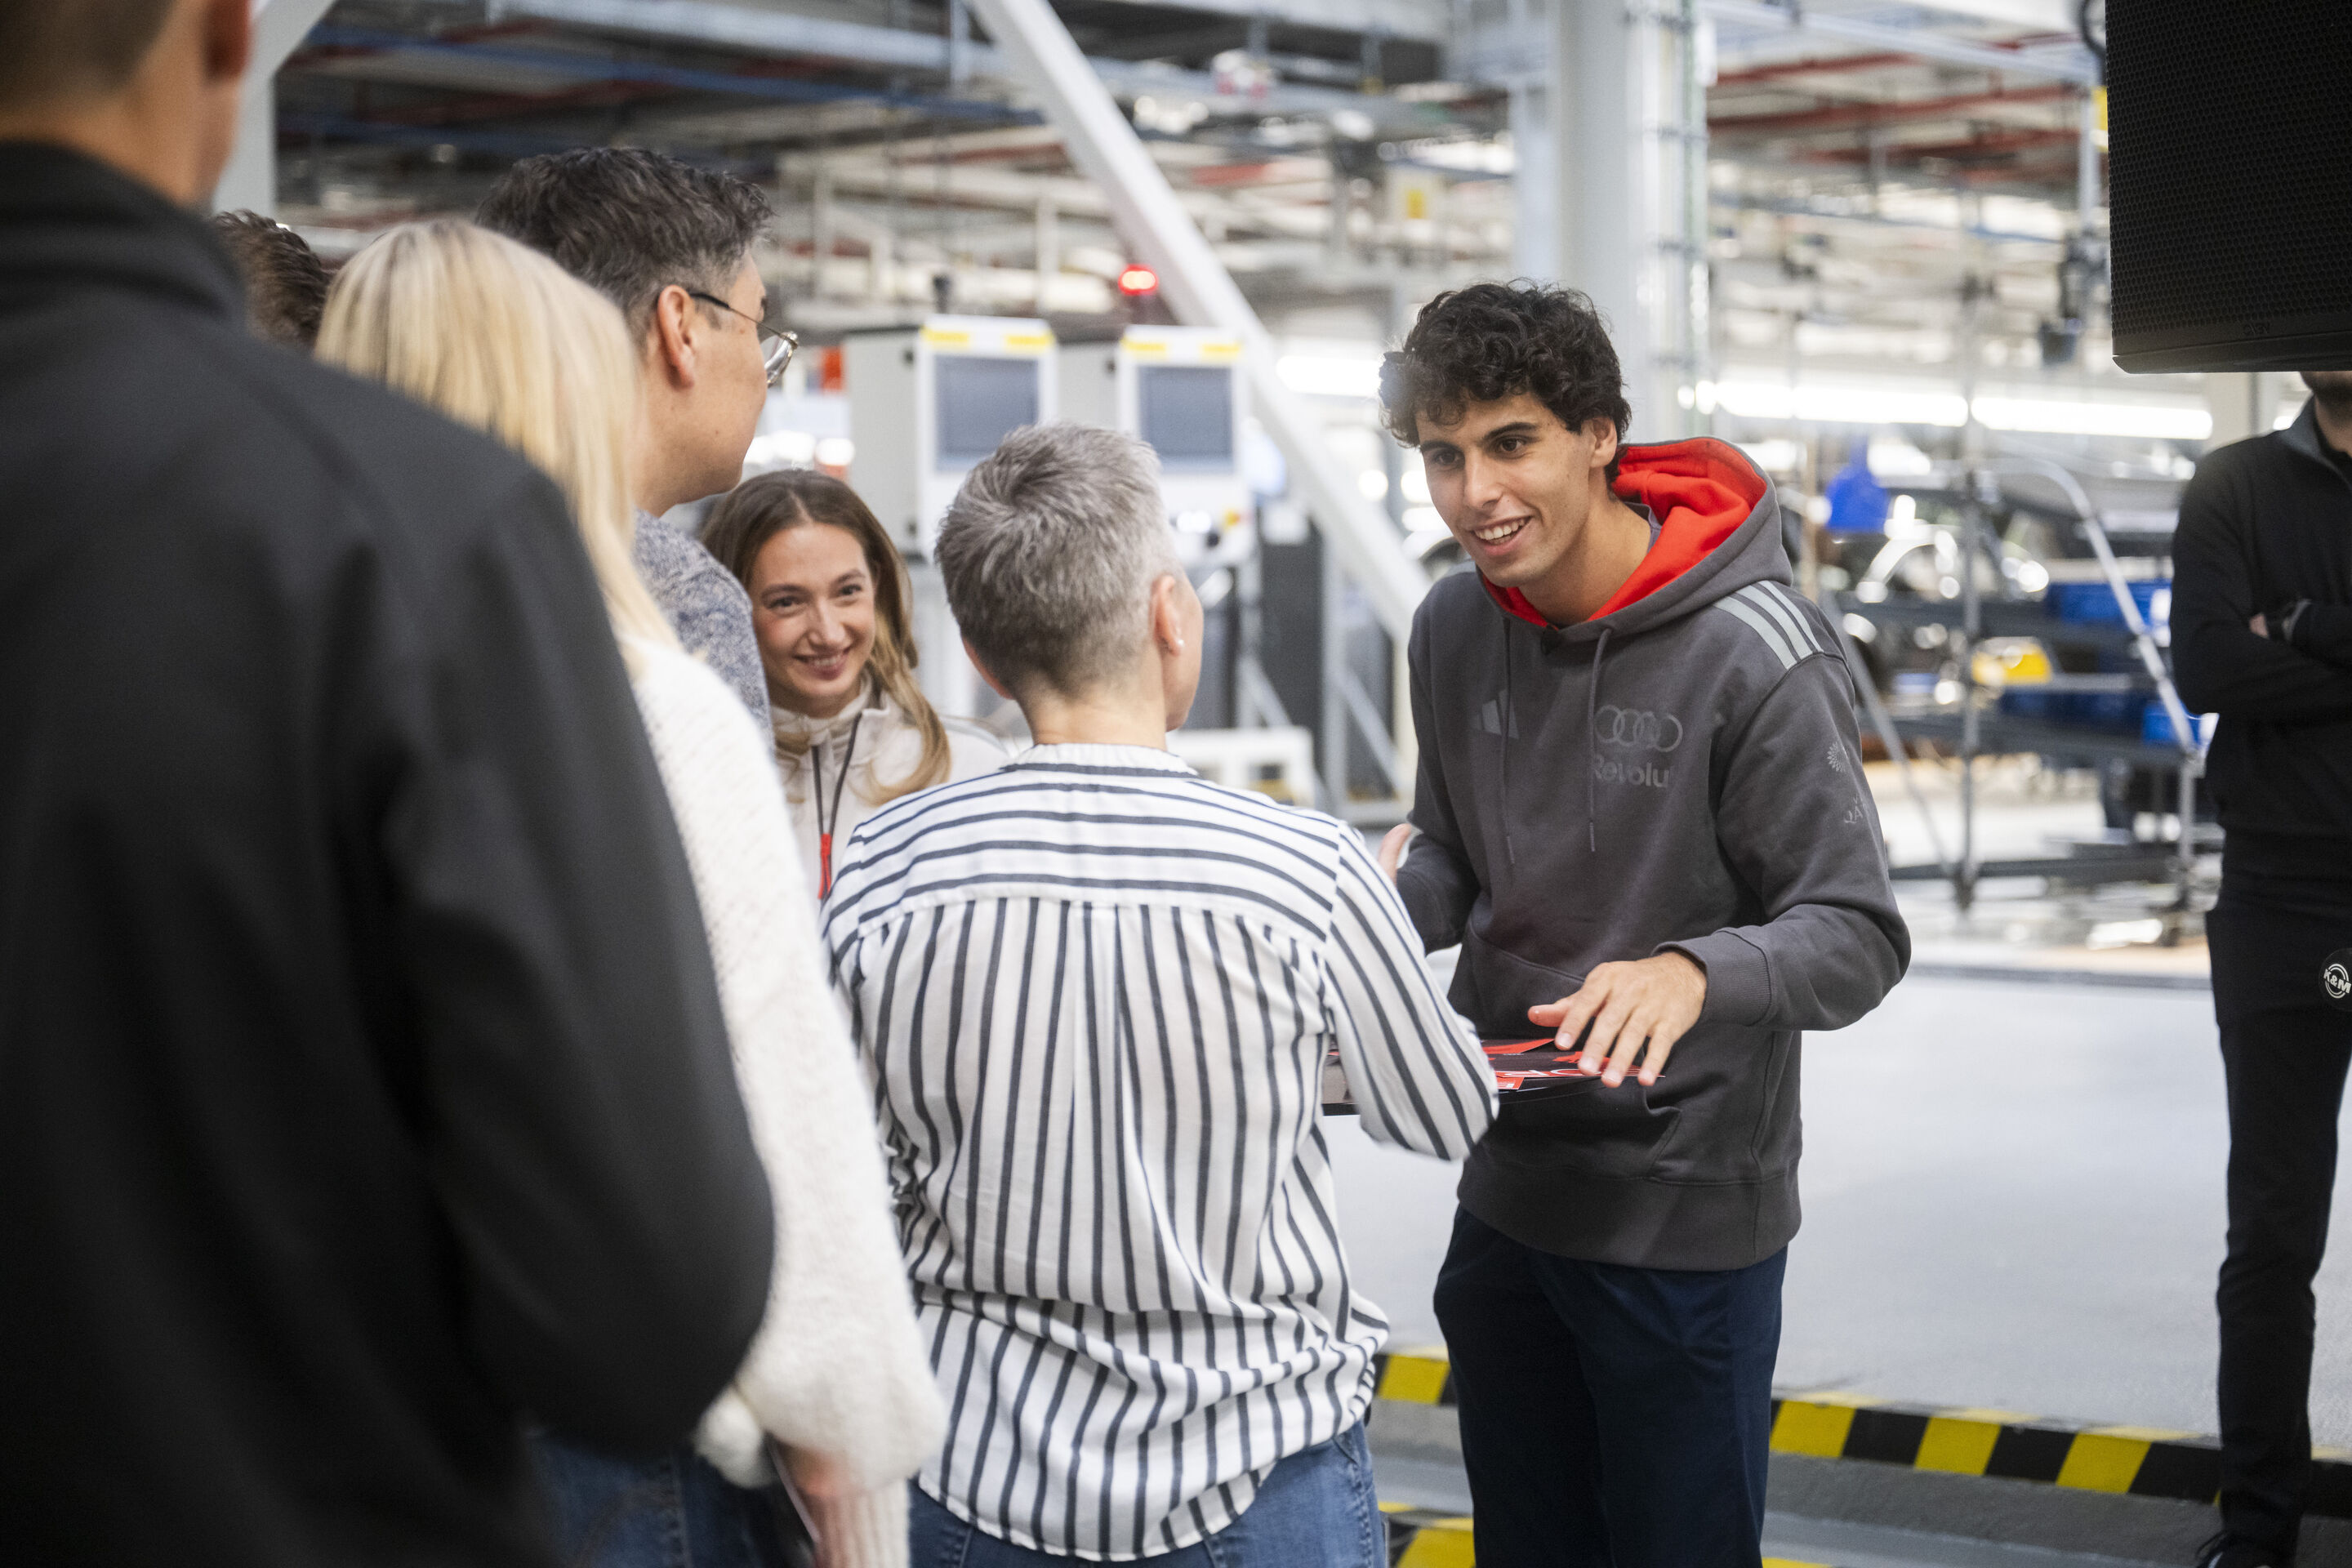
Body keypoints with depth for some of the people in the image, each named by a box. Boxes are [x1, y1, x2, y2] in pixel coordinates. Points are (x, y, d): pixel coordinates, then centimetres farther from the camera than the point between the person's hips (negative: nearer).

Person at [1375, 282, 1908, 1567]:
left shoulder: (1753, 655, -19)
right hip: (1504, 1200, 6)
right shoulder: (1453, 630, 1)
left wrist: (1693, 973, -38)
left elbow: (1855, 937, -18)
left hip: (1686, 1223, -6)